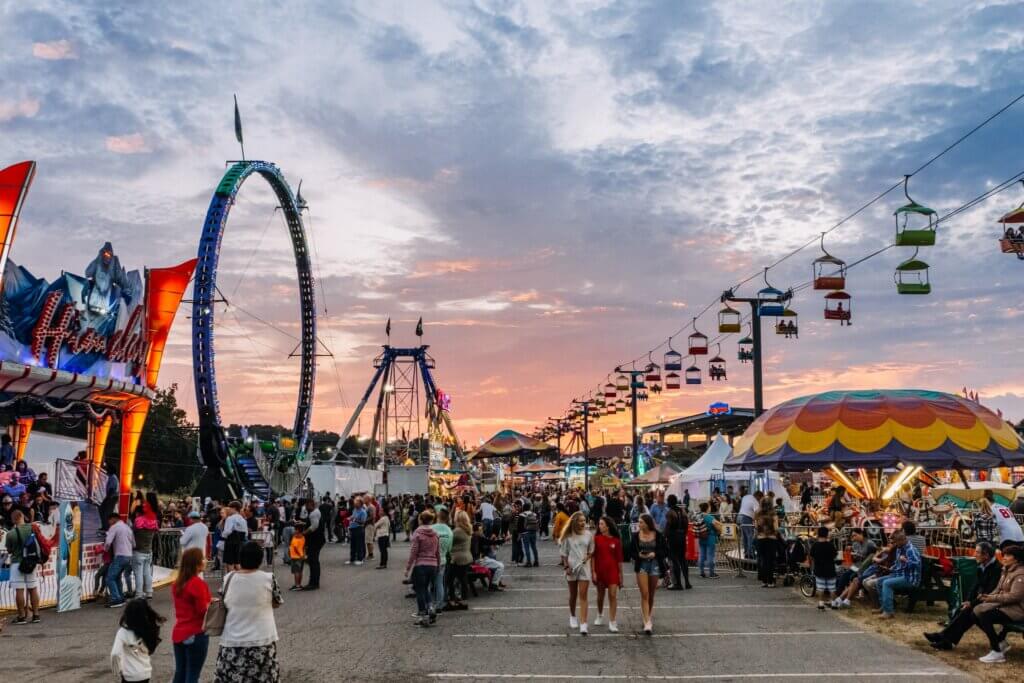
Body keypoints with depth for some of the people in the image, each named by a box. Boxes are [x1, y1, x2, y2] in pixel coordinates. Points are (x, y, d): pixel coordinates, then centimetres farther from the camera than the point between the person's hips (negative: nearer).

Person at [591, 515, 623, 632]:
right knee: (600, 595, 15)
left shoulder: (616, 540, -3)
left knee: (613, 596, -7)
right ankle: (600, 616, 37)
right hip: (599, 571, 1)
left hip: (613, 571, -1)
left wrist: (620, 575, 4)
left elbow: (619, 559, 3)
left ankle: (612, 622, -4)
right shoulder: (596, 539, -3)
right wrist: (593, 572, -8)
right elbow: (592, 557, -2)